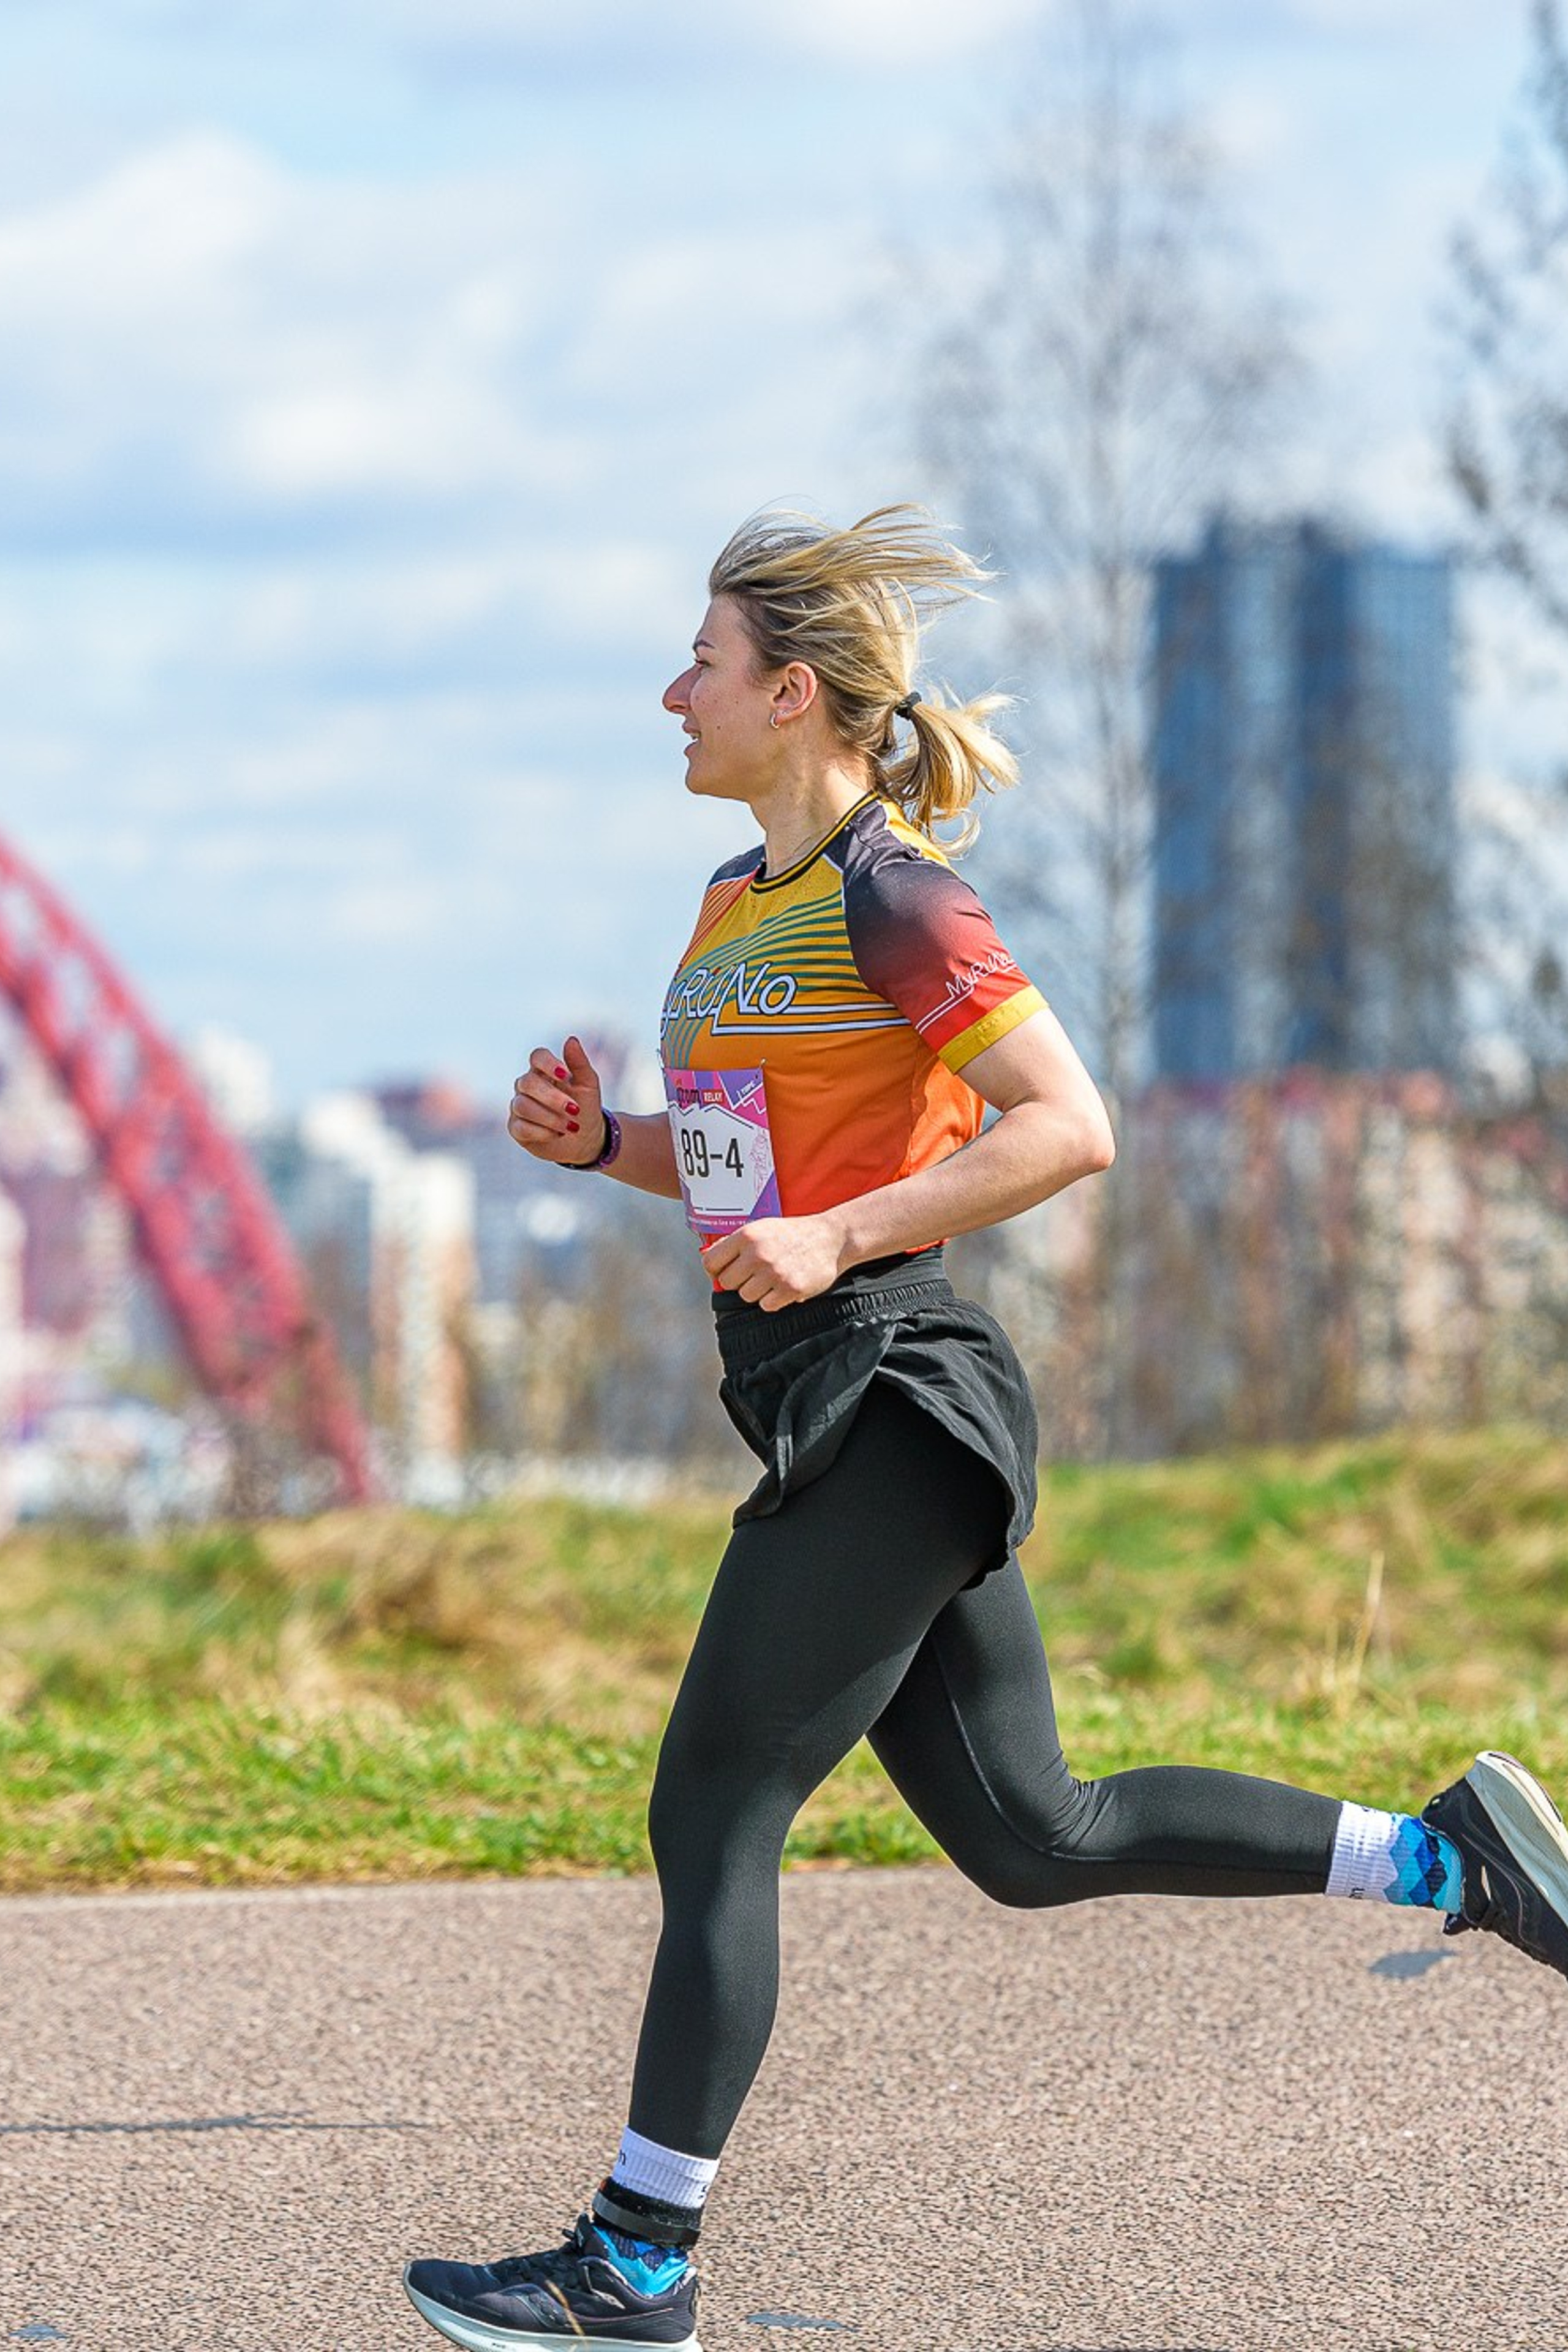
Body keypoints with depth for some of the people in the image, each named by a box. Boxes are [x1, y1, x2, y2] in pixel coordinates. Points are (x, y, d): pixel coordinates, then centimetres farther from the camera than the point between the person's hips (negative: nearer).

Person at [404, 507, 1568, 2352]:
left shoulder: (891, 899, -13)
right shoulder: (738, 904, 15)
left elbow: (1069, 1126, -18)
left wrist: (838, 1237, -23)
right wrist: (602, 1141, 6)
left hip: (888, 1406, -10)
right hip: (838, 1421, 10)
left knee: (709, 1820, -5)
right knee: (1030, 1838, 12)